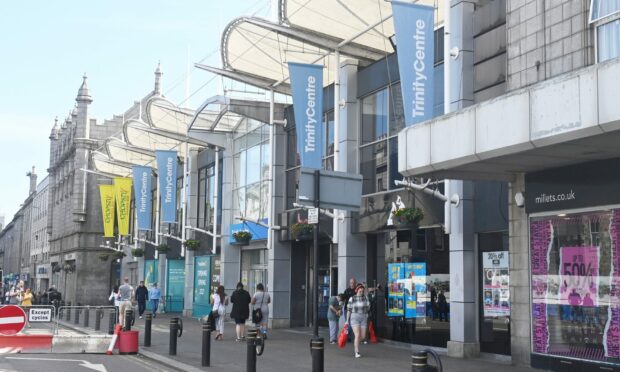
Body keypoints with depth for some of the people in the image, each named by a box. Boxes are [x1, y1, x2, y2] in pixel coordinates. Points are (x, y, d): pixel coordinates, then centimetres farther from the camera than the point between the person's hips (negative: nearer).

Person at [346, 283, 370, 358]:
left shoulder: (365, 297, 4)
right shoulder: (352, 299, -2)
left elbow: (368, 308, 8)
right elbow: (349, 310, 2)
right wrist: (347, 320, 2)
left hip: (363, 319, 3)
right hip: (354, 318, -3)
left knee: (363, 336, 2)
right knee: (357, 335, -15)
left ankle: (356, 342, 35)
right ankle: (357, 352, -7)